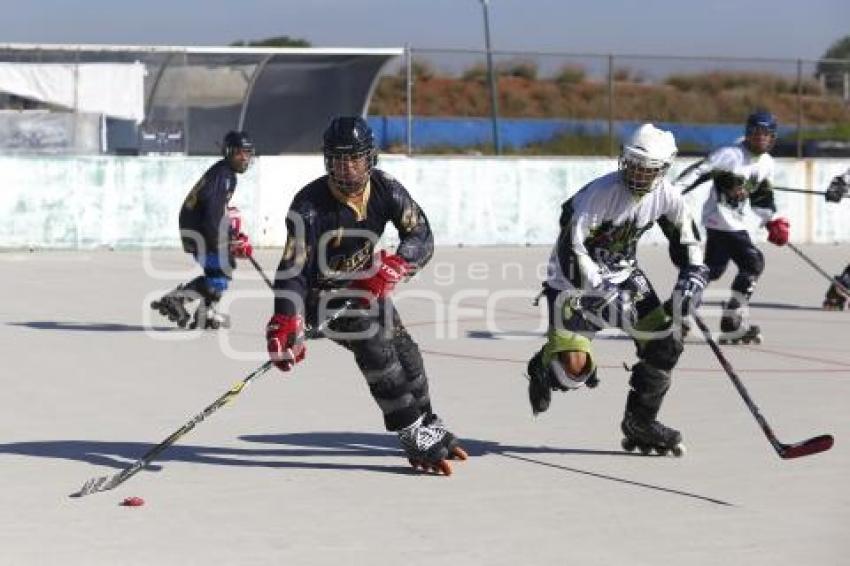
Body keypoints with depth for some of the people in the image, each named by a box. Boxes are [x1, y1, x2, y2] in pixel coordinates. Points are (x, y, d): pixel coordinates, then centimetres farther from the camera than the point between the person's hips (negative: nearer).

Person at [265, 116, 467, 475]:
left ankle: (427, 426, 29)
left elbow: (421, 238, -16)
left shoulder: (385, 189, -14)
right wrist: (285, 324, -47)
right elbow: (293, 270, -33)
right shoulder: (310, 206, -28)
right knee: (374, 344, -24)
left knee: (405, 351, 6)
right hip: (321, 293, -6)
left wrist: (392, 268, -36)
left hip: (364, 287, 6)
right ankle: (414, 437, -18)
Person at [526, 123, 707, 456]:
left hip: (623, 274, 6)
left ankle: (639, 423, 16)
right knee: (573, 365, -20)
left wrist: (692, 277, -7)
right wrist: (603, 292, -34)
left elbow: (687, 240, 10)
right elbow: (570, 248, -29)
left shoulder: (667, 197, -8)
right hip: (575, 278, -6)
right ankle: (543, 368, 19)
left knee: (664, 343, -2)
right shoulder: (600, 192, -27)